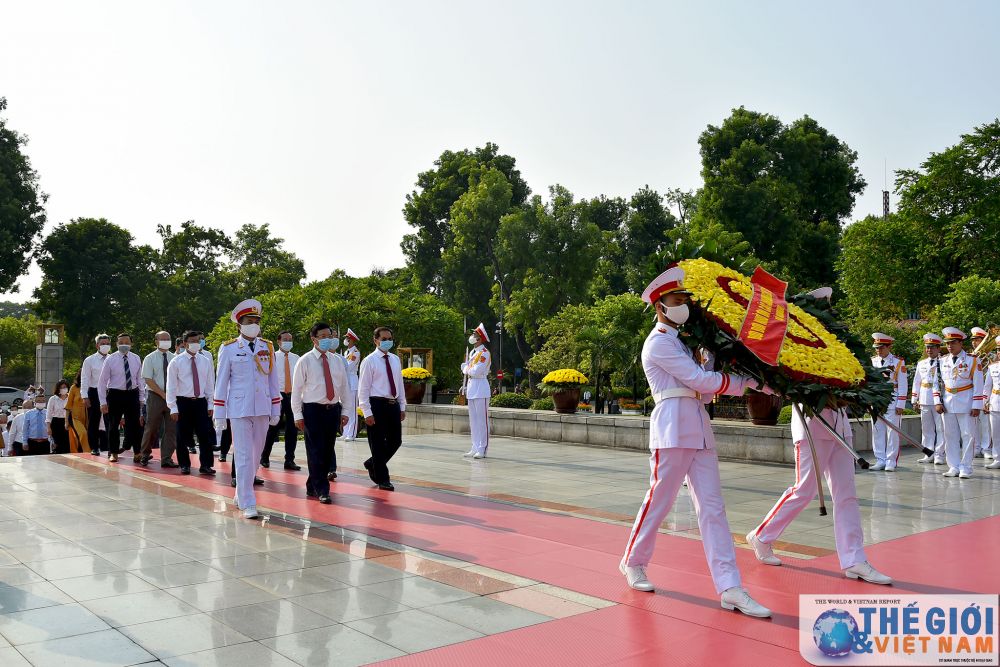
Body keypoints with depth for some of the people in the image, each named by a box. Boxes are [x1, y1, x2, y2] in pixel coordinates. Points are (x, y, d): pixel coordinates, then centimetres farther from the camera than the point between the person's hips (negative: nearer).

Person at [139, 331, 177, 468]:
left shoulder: (174, 358, 6)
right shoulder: (150, 359, -2)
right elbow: (148, 380, -8)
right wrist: (163, 394, -13)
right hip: (155, 396, -3)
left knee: (171, 429, 0)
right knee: (152, 428, 4)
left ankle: (166, 459, 6)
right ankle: (145, 454, 24)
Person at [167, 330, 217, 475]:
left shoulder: (206, 361, 7)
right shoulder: (176, 362, -2)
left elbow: (210, 384, 10)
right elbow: (171, 386, -3)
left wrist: (210, 404, 5)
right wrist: (173, 408, -8)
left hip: (201, 402, 2)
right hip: (183, 403, -2)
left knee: (205, 435, 0)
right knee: (183, 436, 5)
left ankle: (206, 465, 9)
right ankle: (185, 465, 19)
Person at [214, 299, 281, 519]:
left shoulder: (267, 347, 8)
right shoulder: (229, 349, -1)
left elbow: (273, 379, 10)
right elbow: (221, 382, 0)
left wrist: (276, 410, 8)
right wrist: (219, 415, -2)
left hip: (262, 409, 4)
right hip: (239, 409, -4)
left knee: (256, 455, 13)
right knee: (244, 457, -5)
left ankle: (241, 494, 31)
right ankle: (247, 504, -1)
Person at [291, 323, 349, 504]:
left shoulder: (337, 360, 9)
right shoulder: (305, 361, -3)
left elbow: (344, 387, 12)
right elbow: (296, 389, -3)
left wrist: (344, 412, 8)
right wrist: (298, 415, -8)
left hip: (333, 409, 5)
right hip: (313, 409, -5)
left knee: (328, 450, 9)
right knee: (316, 452, -5)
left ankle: (312, 487, 24)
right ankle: (322, 490, 2)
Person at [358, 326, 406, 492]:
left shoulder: (395, 360, 12)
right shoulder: (369, 361, -7)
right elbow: (363, 389, -9)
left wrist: (402, 406, 13)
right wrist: (367, 413, -14)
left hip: (393, 404, 6)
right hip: (377, 405, -6)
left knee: (396, 440, 10)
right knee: (378, 443, 1)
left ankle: (372, 464, 32)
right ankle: (382, 479, 13)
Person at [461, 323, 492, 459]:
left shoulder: (484, 353, -12)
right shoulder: (472, 352, 16)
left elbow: (476, 371, -20)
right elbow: (465, 368, 22)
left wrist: (466, 369, -2)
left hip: (480, 390, -9)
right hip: (471, 390, 9)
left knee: (482, 420, -5)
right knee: (473, 421, 12)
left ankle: (482, 449, -2)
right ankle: (475, 448, 19)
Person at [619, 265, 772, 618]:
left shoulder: (680, 341, 21)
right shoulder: (658, 343, -7)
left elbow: (700, 388, 15)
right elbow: (700, 380, -13)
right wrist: (749, 382, -8)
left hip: (699, 428, 8)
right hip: (673, 427, -8)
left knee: (713, 507, 1)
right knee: (659, 501, 2)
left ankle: (730, 588, 0)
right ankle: (633, 562, 24)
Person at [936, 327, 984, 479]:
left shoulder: (972, 360, -3)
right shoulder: (943, 361, 7)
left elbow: (978, 385, -5)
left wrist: (976, 406, -9)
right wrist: (937, 402, 1)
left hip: (966, 404, -4)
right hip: (947, 404, 4)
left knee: (967, 436, 0)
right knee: (950, 436, 6)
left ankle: (965, 468, 6)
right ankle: (954, 467, 13)